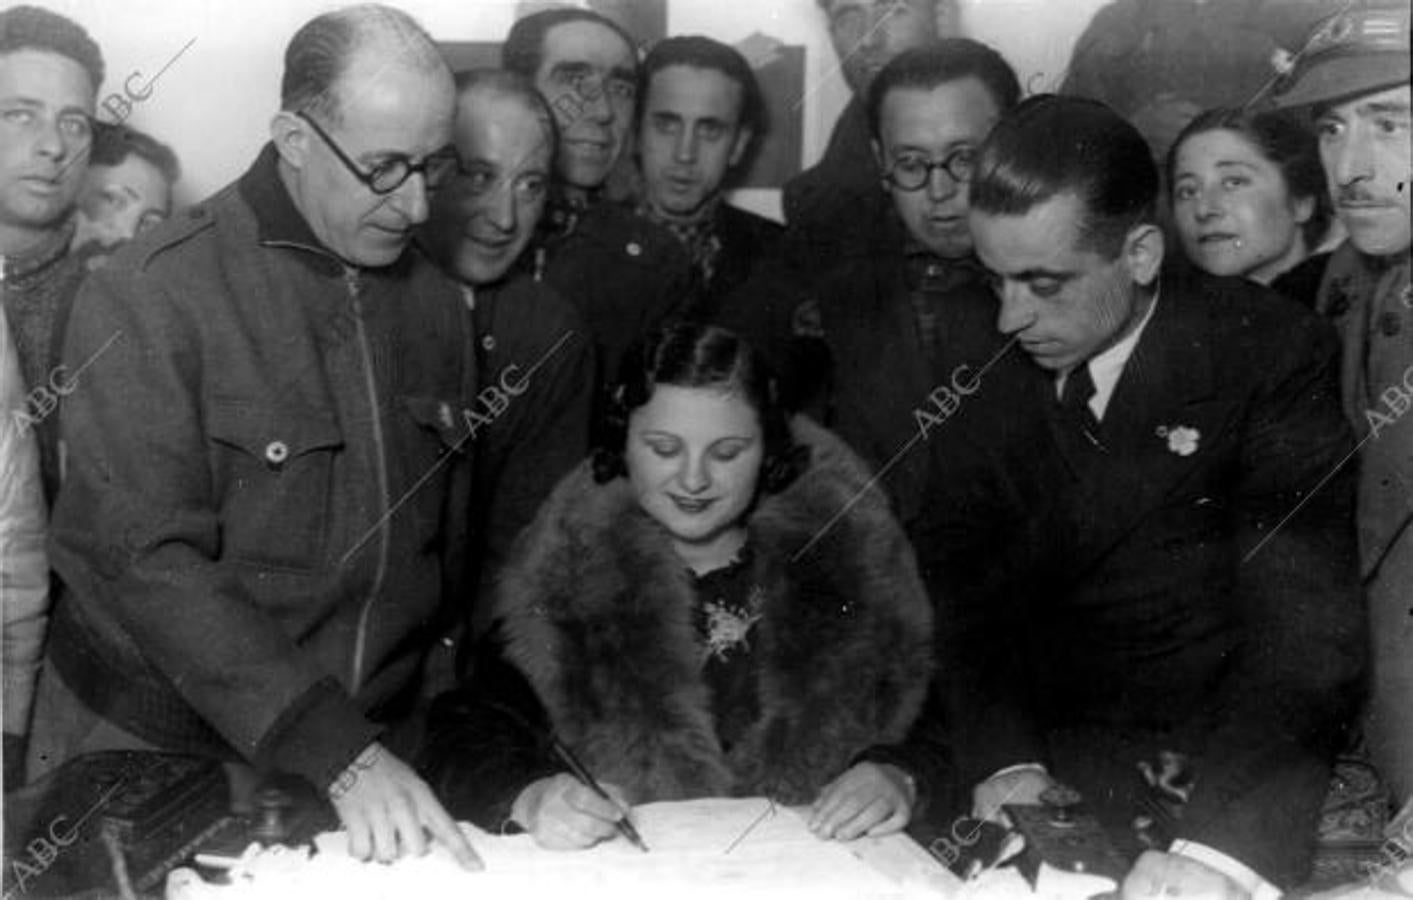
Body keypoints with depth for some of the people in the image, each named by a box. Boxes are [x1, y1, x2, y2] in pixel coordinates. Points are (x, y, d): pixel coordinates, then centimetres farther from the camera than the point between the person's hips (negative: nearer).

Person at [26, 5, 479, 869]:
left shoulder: (438, 304, 3)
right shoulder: (150, 296, -14)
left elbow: (448, 548, 9)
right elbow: (148, 561, -21)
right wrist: (336, 751, -27)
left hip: (376, 753, 4)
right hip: (152, 758, -4)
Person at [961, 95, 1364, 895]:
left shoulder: (1273, 353, -9)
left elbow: (1307, 631, -16)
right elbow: (973, 596, 7)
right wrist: (1006, 761, -11)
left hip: (1236, 790, -2)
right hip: (1057, 781, 3)